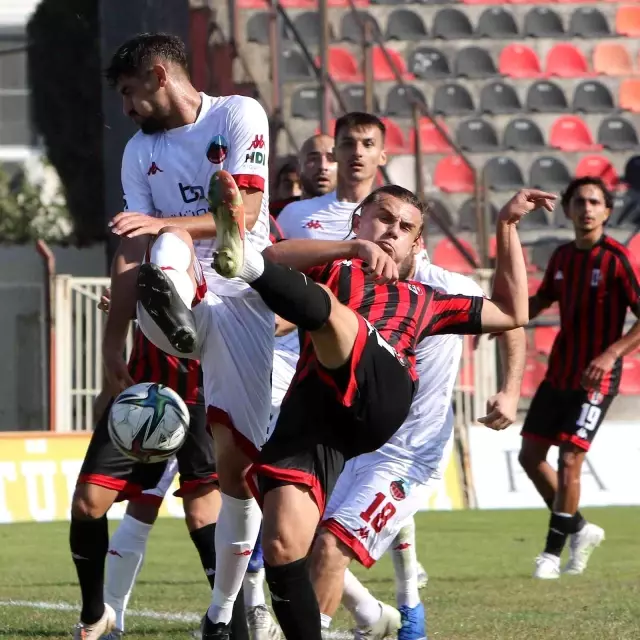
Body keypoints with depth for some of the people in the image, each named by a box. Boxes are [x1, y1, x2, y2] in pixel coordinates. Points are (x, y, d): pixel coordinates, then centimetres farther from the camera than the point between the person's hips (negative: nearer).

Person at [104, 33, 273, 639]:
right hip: (175, 298, 2)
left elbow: (245, 213, -12)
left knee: (237, 459, -2)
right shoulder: (140, 151, 11)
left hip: (242, 300, -2)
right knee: (165, 252, -35)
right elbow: (131, 252, 7)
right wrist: (112, 340, 1)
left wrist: (163, 223, -25)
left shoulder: (238, 116, -1)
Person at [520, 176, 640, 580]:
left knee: (569, 460, -12)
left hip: (595, 379, -7)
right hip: (559, 373, 7)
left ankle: (553, 553, 0)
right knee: (531, 455, 8)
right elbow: (542, 300, 24)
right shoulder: (562, 257, 6)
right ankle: (578, 530, 24)